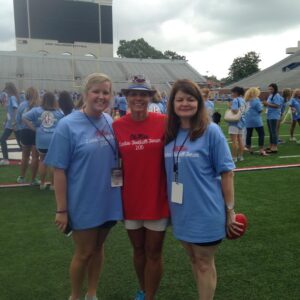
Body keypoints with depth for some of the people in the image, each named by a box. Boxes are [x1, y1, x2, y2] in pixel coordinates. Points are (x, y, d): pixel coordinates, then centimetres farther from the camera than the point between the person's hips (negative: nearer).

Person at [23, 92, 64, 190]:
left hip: (41, 139, 1)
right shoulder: (59, 112, 3)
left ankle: (42, 183, 26)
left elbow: (24, 118, -3)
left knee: (43, 160, 18)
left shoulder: (37, 110, 3)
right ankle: (53, 184, 17)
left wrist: (34, 128, 1)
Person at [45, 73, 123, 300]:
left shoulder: (110, 122, -1)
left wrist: (121, 193, 7)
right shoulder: (68, 125, -14)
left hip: (108, 200, 5)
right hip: (83, 204, -4)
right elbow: (59, 170, -13)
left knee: (98, 247, 19)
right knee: (84, 252, 10)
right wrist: (61, 209, -13)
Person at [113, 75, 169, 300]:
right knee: (138, 250, 20)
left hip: (157, 200, -2)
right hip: (130, 200, 3)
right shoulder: (117, 126, -4)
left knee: (153, 252, 11)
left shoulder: (164, 122, -11)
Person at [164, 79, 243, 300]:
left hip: (206, 212, -5)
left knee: (205, 264, 10)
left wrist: (230, 210, -7)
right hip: (181, 212, 5)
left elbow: (226, 172, -9)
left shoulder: (211, 131, -12)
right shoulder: (169, 133, 2)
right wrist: (169, 204, 11)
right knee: (194, 260, 21)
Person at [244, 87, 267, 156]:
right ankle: (261, 150, -4)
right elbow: (260, 110, -11)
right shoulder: (256, 100, -9)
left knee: (249, 135, 11)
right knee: (261, 134, 1)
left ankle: (249, 149, 18)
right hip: (256, 120, -6)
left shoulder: (246, 100, 6)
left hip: (248, 120, 6)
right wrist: (261, 105, 9)